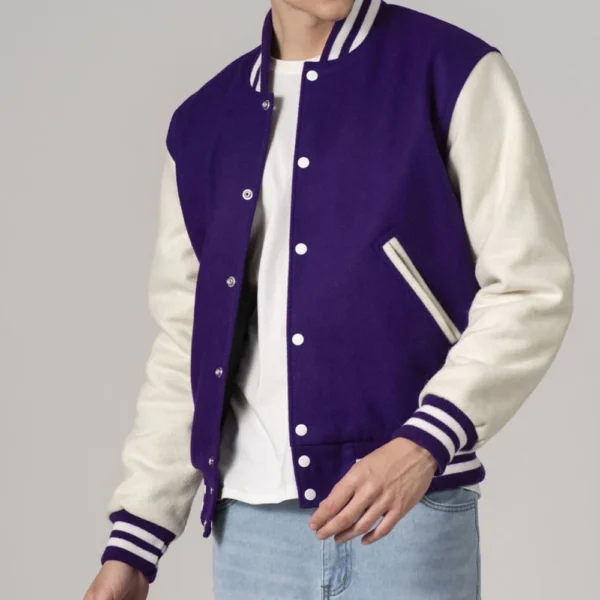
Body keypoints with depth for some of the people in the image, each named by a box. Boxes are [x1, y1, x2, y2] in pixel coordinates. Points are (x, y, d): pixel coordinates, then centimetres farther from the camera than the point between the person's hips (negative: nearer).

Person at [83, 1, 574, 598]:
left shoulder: (453, 73, -2)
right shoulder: (202, 124, 10)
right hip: (249, 521, 4)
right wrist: (133, 540, 8)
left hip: (411, 511, -3)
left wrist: (425, 443, -19)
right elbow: (185, 342, 13)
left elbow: (531, 289, -6)